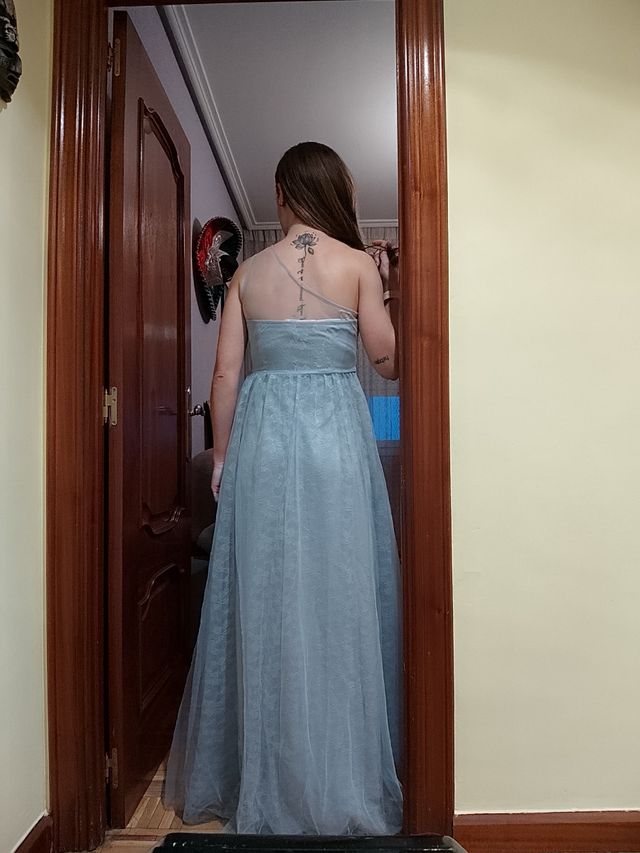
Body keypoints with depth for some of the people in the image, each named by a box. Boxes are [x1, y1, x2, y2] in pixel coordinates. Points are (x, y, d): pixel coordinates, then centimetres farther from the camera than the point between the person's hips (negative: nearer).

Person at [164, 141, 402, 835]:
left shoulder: (249, 270, 7)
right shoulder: (357, 263, 1)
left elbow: (225, 374, 4)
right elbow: (389, 360, 2)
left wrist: (221, 454, 12)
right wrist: (384, 286, 14)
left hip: (261, 433, 2)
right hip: (335, 432, -2)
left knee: (265, 601, 10)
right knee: (336, 597, 7)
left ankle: (267, 782, 28)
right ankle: (342, 779, 21)